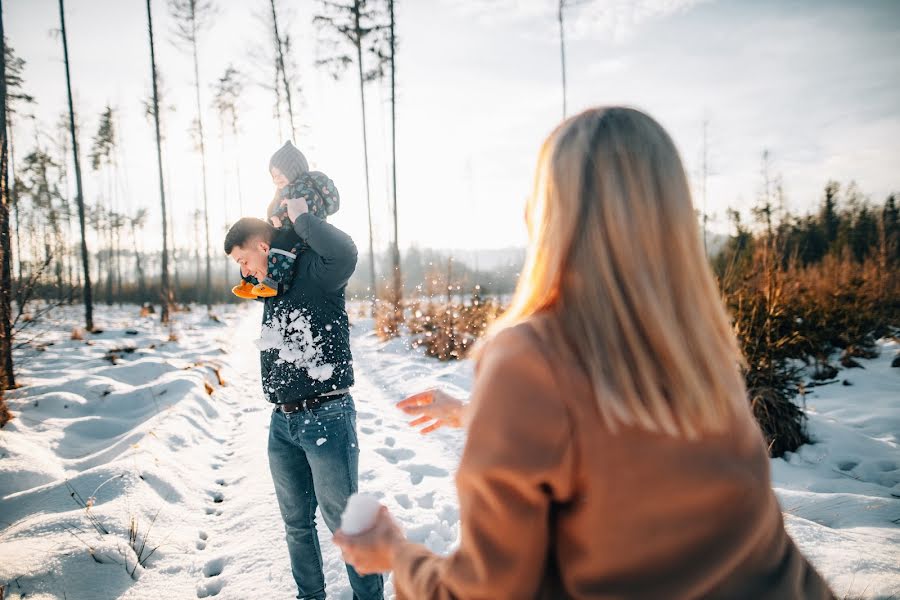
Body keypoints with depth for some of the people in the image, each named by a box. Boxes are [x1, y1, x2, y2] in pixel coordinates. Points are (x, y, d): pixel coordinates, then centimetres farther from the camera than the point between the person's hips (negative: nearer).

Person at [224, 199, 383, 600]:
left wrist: (301, 216, -16)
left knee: (344, 521, 1)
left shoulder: (316, 271, -9)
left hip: (327, 417, -8)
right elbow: (242, 279, 35)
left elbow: (344, 251, -32)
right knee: (297, 523, 17)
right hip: (282, 421, 8)